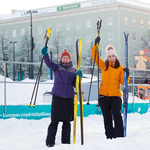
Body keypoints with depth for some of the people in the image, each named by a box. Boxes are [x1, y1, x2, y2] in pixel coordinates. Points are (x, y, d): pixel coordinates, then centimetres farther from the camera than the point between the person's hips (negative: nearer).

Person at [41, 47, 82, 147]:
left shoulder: (74, 70, 13)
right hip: (57, 96, -3)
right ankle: (50, 142, 1)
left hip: (69, 98, 3)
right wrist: (45, 55, -28)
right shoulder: (57, 67, 7)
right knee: (55, 120, -4)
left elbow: (75, 85, 10)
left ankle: (66, 141, 15)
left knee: (67, 121, 6)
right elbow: (49, 63, -11)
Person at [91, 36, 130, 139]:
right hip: (103, 96, 3)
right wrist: (96, 45, 0)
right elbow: (95, 57, 9)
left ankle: (119, 137, -14)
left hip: (115, 96, -3)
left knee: (117, 116, -15)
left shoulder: (120, 68, 4)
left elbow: (123, 82, -1)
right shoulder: (104, 66, 10)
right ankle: (110, 137, 14)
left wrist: (126, 74, -18)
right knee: (107, 118, 7)